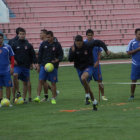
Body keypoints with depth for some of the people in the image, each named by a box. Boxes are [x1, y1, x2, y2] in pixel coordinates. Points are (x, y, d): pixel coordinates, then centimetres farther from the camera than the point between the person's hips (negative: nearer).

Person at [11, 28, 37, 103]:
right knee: (15, 75, -30)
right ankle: (17, 91, -15)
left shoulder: (28, 45, 5)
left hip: (26, 66, 2)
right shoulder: (15, 44, 3)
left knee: (25, 82, 5)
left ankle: (24, 98, 14)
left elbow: (33, 55, 9)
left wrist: (34, 63, -3)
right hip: (17, 65, -2)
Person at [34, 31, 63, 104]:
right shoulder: (43, 44, 5)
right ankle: (38, 97, -7)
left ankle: (53, 98, 11)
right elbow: (40, 55, 10)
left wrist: (57, 60, -17)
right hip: (44, 65, 1)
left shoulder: (57, 45, 0)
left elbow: (61, 55, 4)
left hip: (53, 66, -1)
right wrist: (38, 65, 7)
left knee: (53, 82, 1)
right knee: (41, 80, -8)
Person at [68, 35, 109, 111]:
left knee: (83, 78, -35)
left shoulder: (88, 45, -13)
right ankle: (94, 102, 30)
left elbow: (98, 42, -2)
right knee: (86, 87, 10)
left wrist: (106, 49, -7)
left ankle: (87, 96, -19)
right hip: (79, 69, 4)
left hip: (88, 67, -4)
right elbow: (70, 59, -18)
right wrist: (72, 52, -33)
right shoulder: (73, 48, -8)